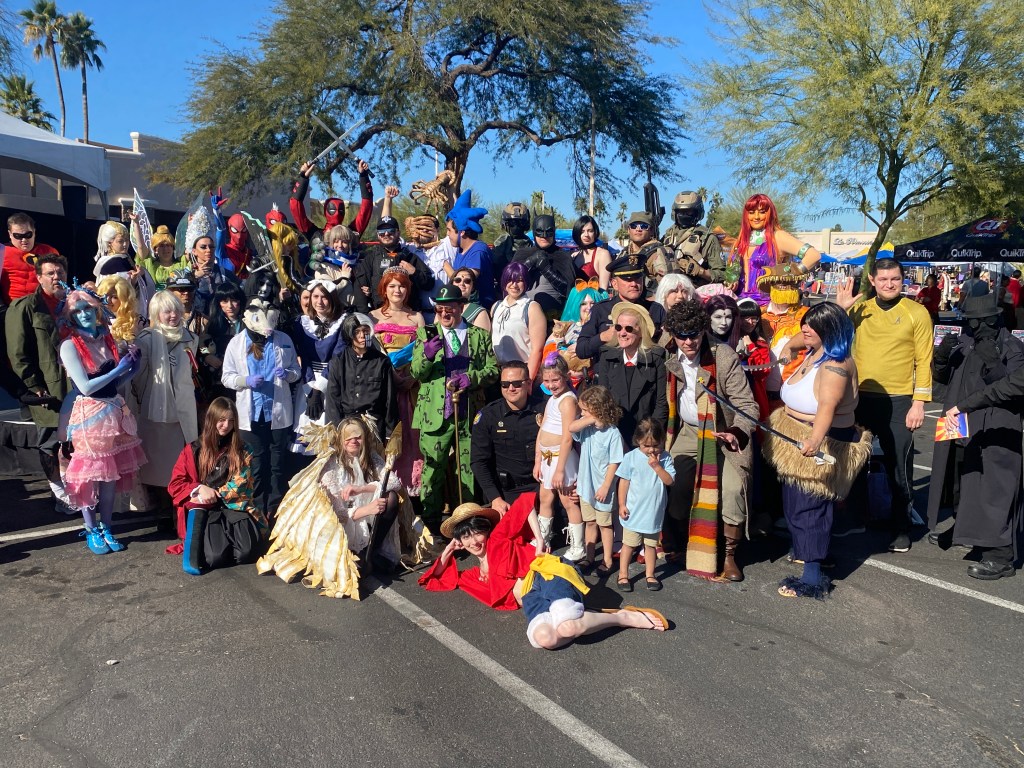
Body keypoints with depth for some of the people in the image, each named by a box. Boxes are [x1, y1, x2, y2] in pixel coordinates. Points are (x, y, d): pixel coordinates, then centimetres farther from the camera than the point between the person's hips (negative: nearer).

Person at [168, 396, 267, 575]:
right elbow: (175, 484, 5)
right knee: (215, 557, -26)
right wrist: (199, 489, -14)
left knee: (247, 552, -24)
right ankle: (196, 547, 9)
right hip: (203, 509, -1)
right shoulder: (193, 450, 7)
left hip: (235, 507, 2)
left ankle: (222, 540, 9)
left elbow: (241, 483, 0)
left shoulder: (242, 451, 9)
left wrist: (216, 494, -12)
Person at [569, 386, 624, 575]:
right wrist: (592, 419, -23)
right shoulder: (586, 428, -1)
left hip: (602, 487, -5)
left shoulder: (612, 433, -18)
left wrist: (605, 487, -17)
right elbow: (571, 428, -20)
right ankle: (589, 558, 31)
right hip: (585, 484, 6)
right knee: (589, 522, 18)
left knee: (604, 524, 9)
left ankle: (607, 561, 21)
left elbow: (614, 463, -16)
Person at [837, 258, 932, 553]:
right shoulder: (858, 310, 6)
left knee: (899, 467, 7)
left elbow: (924, 361, -4)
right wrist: (839, 309, -11)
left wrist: (919, 403, -10)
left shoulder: (917, 313, -3)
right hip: (859, 398, 3)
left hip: (898, 402, -3)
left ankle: (901, 529, 22)